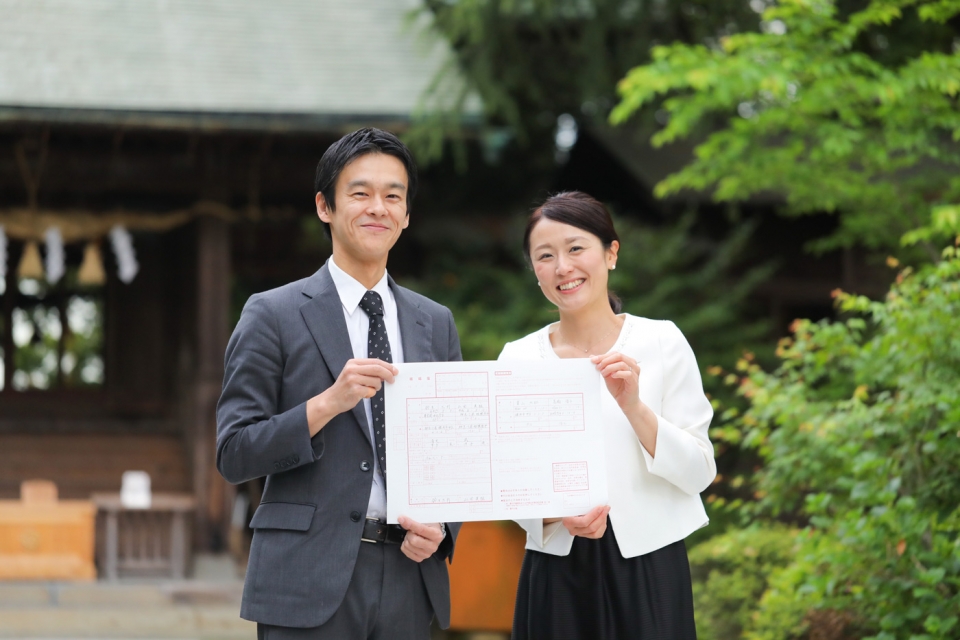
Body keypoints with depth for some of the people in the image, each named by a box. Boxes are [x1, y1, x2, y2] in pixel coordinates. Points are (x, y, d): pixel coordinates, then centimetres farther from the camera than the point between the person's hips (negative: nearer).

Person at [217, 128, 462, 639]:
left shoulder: (436, 324, 13)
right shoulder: (272, 315, 0)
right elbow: (233, 455, -5)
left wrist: (440, 528, -2)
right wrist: (327, 403, -17)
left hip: (408, 576, 4)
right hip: (309, 583, -4)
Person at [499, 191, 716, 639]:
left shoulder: (661, 342, -1)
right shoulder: (517, 359, 3)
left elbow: (698, 474, -4)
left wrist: (633, 405, -17)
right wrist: (557, 517, -15)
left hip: (648, 569, -1)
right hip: (557, 573, 1)